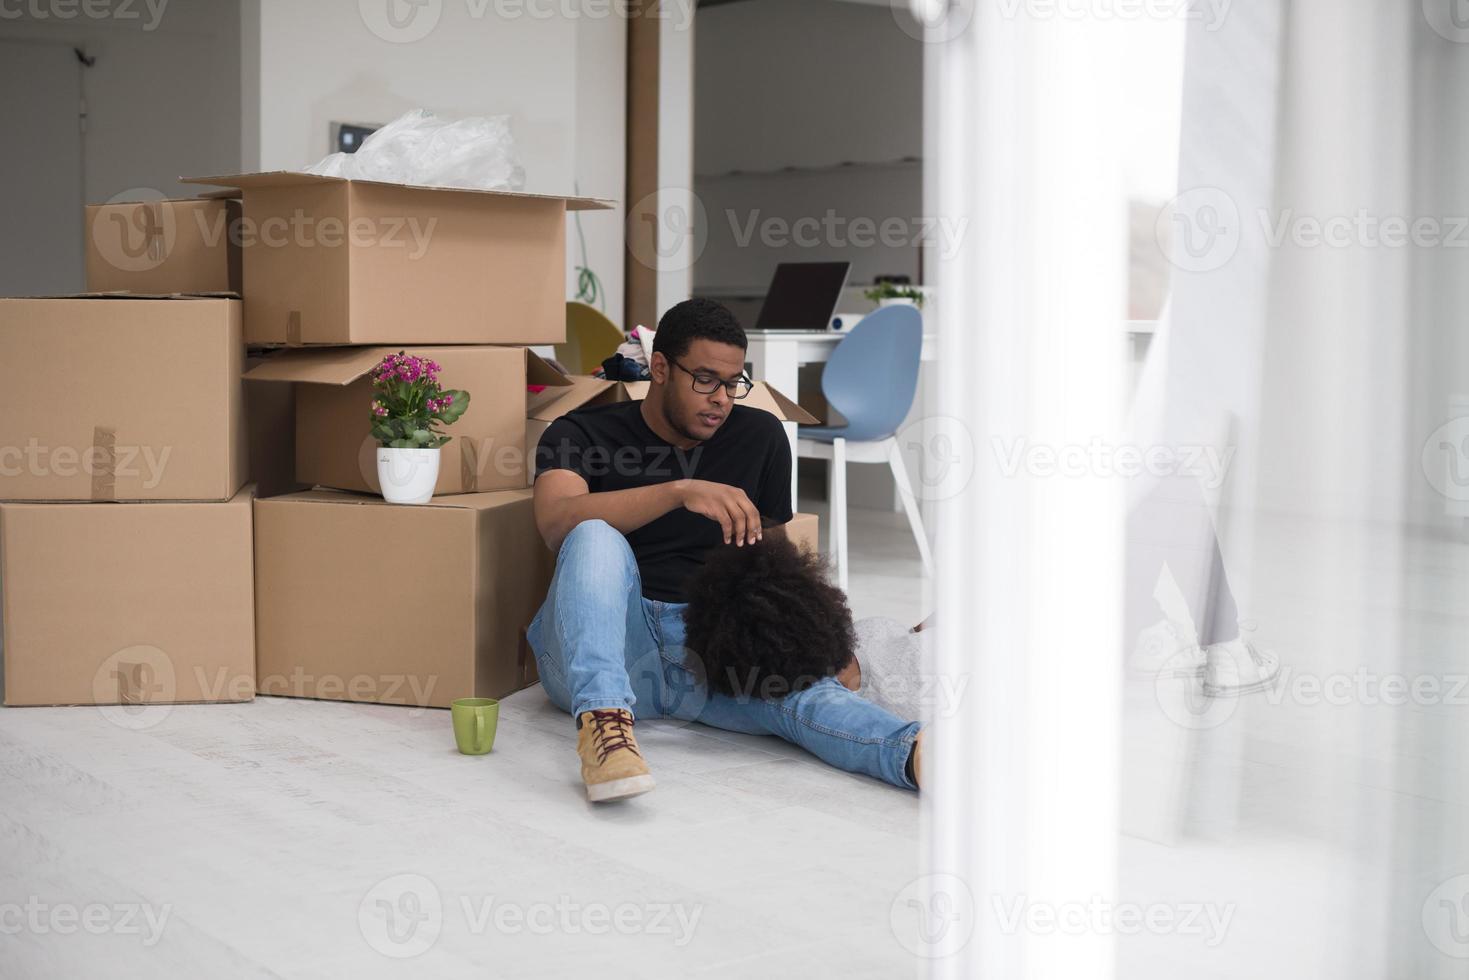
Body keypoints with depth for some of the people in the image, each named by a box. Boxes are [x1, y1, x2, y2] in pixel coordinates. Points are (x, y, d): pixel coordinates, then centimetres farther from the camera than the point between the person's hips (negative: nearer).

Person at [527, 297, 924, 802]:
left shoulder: (760, 436, 16)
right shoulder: (581, 435, 4)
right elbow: (556, 523, -18)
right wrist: (680, 490, -30)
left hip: (709, 647, 2)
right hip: (592, 655, -2)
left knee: (801, 688, -32)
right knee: (597, 539, -32)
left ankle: (918, 753, -60)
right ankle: (603, 718, -49)